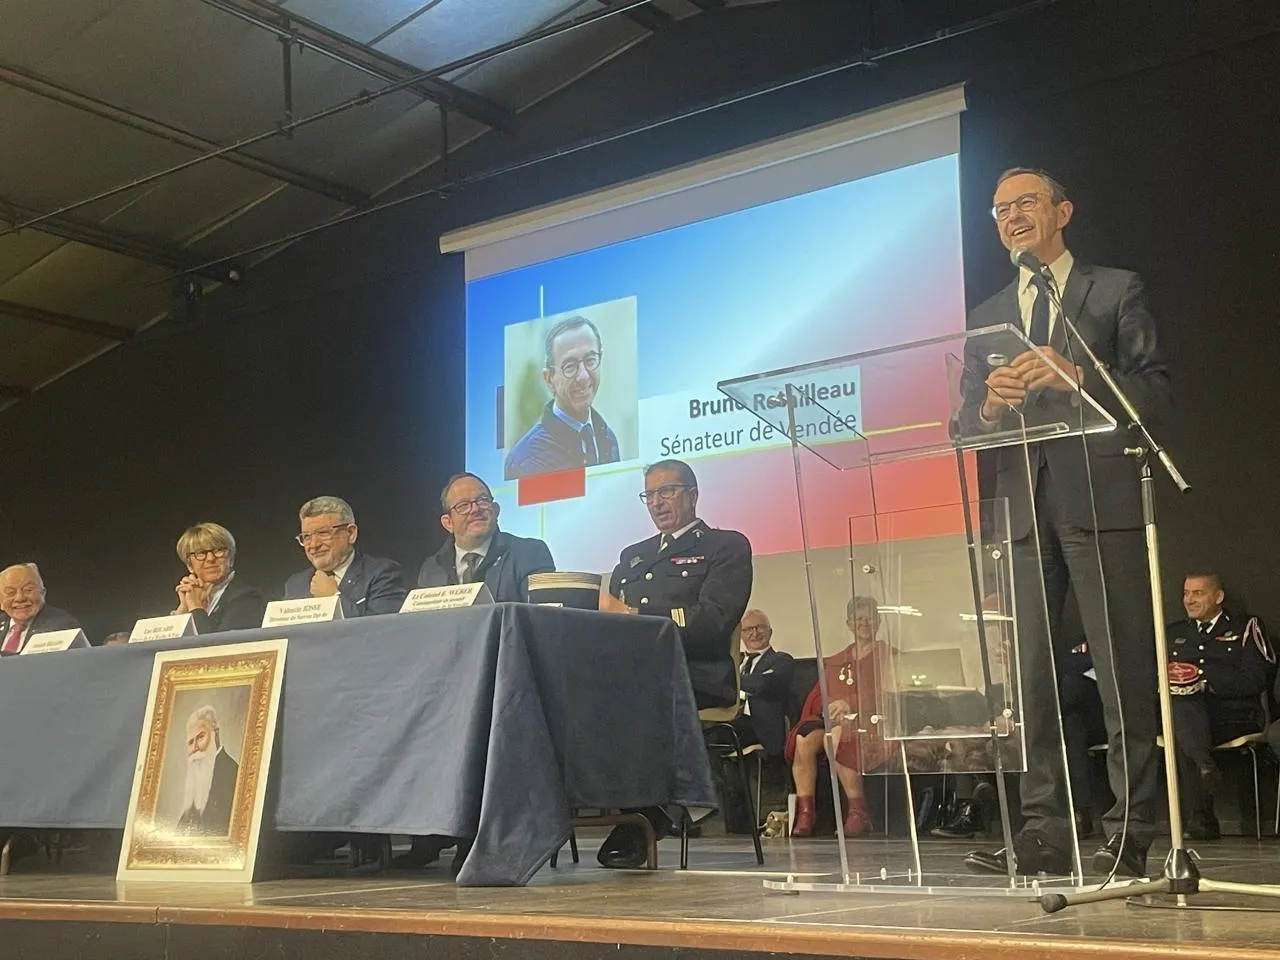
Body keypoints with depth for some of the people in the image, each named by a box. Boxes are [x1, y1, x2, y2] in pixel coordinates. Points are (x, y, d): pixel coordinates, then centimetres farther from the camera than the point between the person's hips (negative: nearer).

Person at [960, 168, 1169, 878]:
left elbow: (1155, 392, -1)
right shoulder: (986, 318, 21)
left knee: (1123, 672, -4)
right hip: (1023, 510, 4)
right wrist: (990, 406, -10)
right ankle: (1044, 832, 7)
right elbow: (967, 423, 13)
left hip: (1101, 503, -4)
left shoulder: (1116, 292, 9)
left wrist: (1076, 377, -16)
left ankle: (1129, 834, 1)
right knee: (1029, 677, 2)